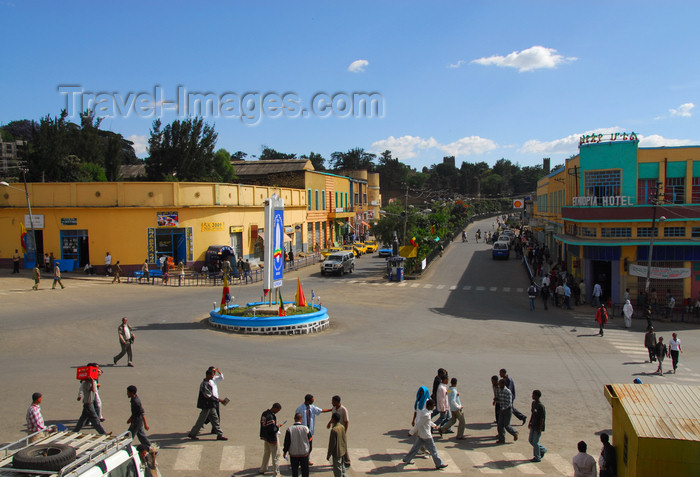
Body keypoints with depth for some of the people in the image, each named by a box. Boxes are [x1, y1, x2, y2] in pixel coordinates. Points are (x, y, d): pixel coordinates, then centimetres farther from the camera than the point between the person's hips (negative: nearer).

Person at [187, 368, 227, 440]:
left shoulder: (209, 382, 8)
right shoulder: (204, 384, -22)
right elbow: (208, 396, -22)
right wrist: (217, 399, -15)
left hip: (210, 405, 9)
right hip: (206, 405, -9)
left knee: (215, 419, 11)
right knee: (201, 420, 3)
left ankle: (220, 435, 16)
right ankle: (192, 434, 19)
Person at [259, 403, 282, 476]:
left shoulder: (264, 413, 2)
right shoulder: (271, 416, -28)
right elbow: (272, 429, -31)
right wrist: (277, 427, -12)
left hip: (265, 437, 9)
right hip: (272, 438, -9)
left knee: (266, 453, 26)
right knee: (276, 456, 2)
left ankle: (263, 469, 41)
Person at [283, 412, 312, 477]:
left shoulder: (289, 429, -12)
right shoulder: (306, 428, -8)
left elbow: (287, 442, -6)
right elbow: (309, 441, 2)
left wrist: (284, 451, 9)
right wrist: (309, 451, 16)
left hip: (293, 454, -1)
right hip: (304, 453, 1)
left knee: (294, 470, 12)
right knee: (305, 470, 12)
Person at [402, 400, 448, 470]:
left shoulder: (422, 411, 1)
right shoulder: (426, 415, -28)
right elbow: (418, 425, -24)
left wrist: (433, 425, 32)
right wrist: (411, 432, -16)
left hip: (420, 435, 9)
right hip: (426, 436, -9)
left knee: (416, 447, 18)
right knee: (433, 450, 6)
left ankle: (406, 460, 26)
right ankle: (439, 464, 18)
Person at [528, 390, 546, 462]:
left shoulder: (541, 406, -21)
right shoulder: (533, 403, 4)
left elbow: (542, 418, -19)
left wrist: (540, 428, -19)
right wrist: (530, 423, 18)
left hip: (538, 427, -9)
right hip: (533, 426, 9)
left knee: (535, 442, 0)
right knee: (530, 440, 15)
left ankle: (537, 457, 15)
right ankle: (542, 449, 34)